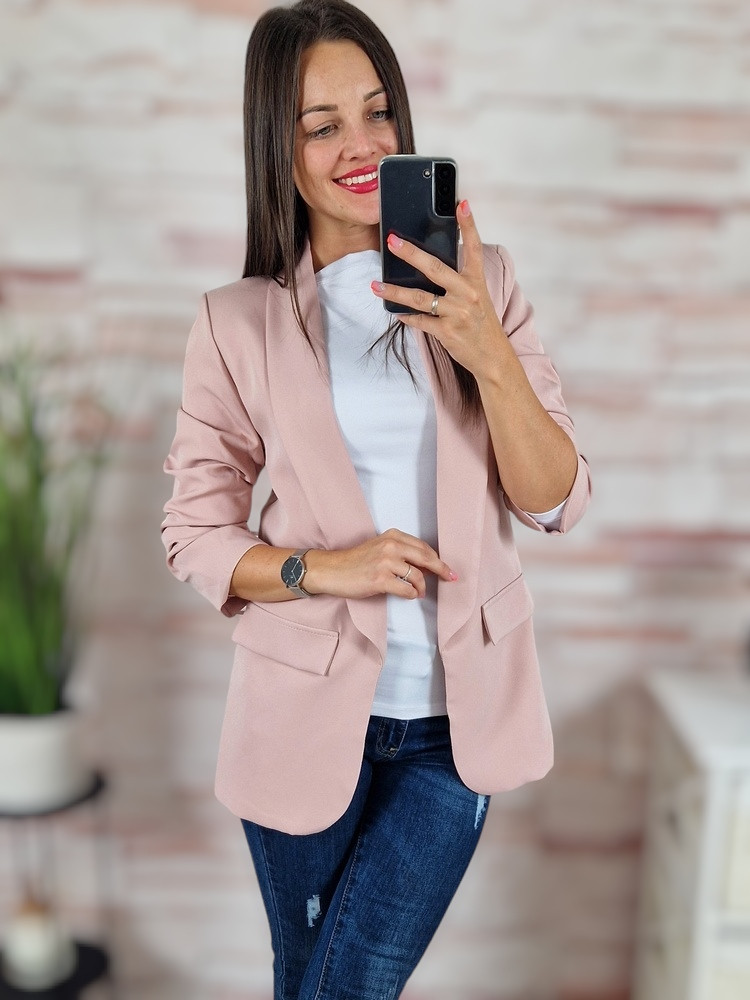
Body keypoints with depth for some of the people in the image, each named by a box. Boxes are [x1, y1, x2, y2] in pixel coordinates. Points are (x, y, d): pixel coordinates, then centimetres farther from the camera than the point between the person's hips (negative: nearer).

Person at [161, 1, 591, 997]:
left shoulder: (482, 282, -2)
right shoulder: (237, 323, -6)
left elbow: (557, 503, -8)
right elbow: (193, 537, -2)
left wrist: (488, 353, -24)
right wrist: (323, 567, -19)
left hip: (454, 710, 1)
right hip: (308, 708, 0)